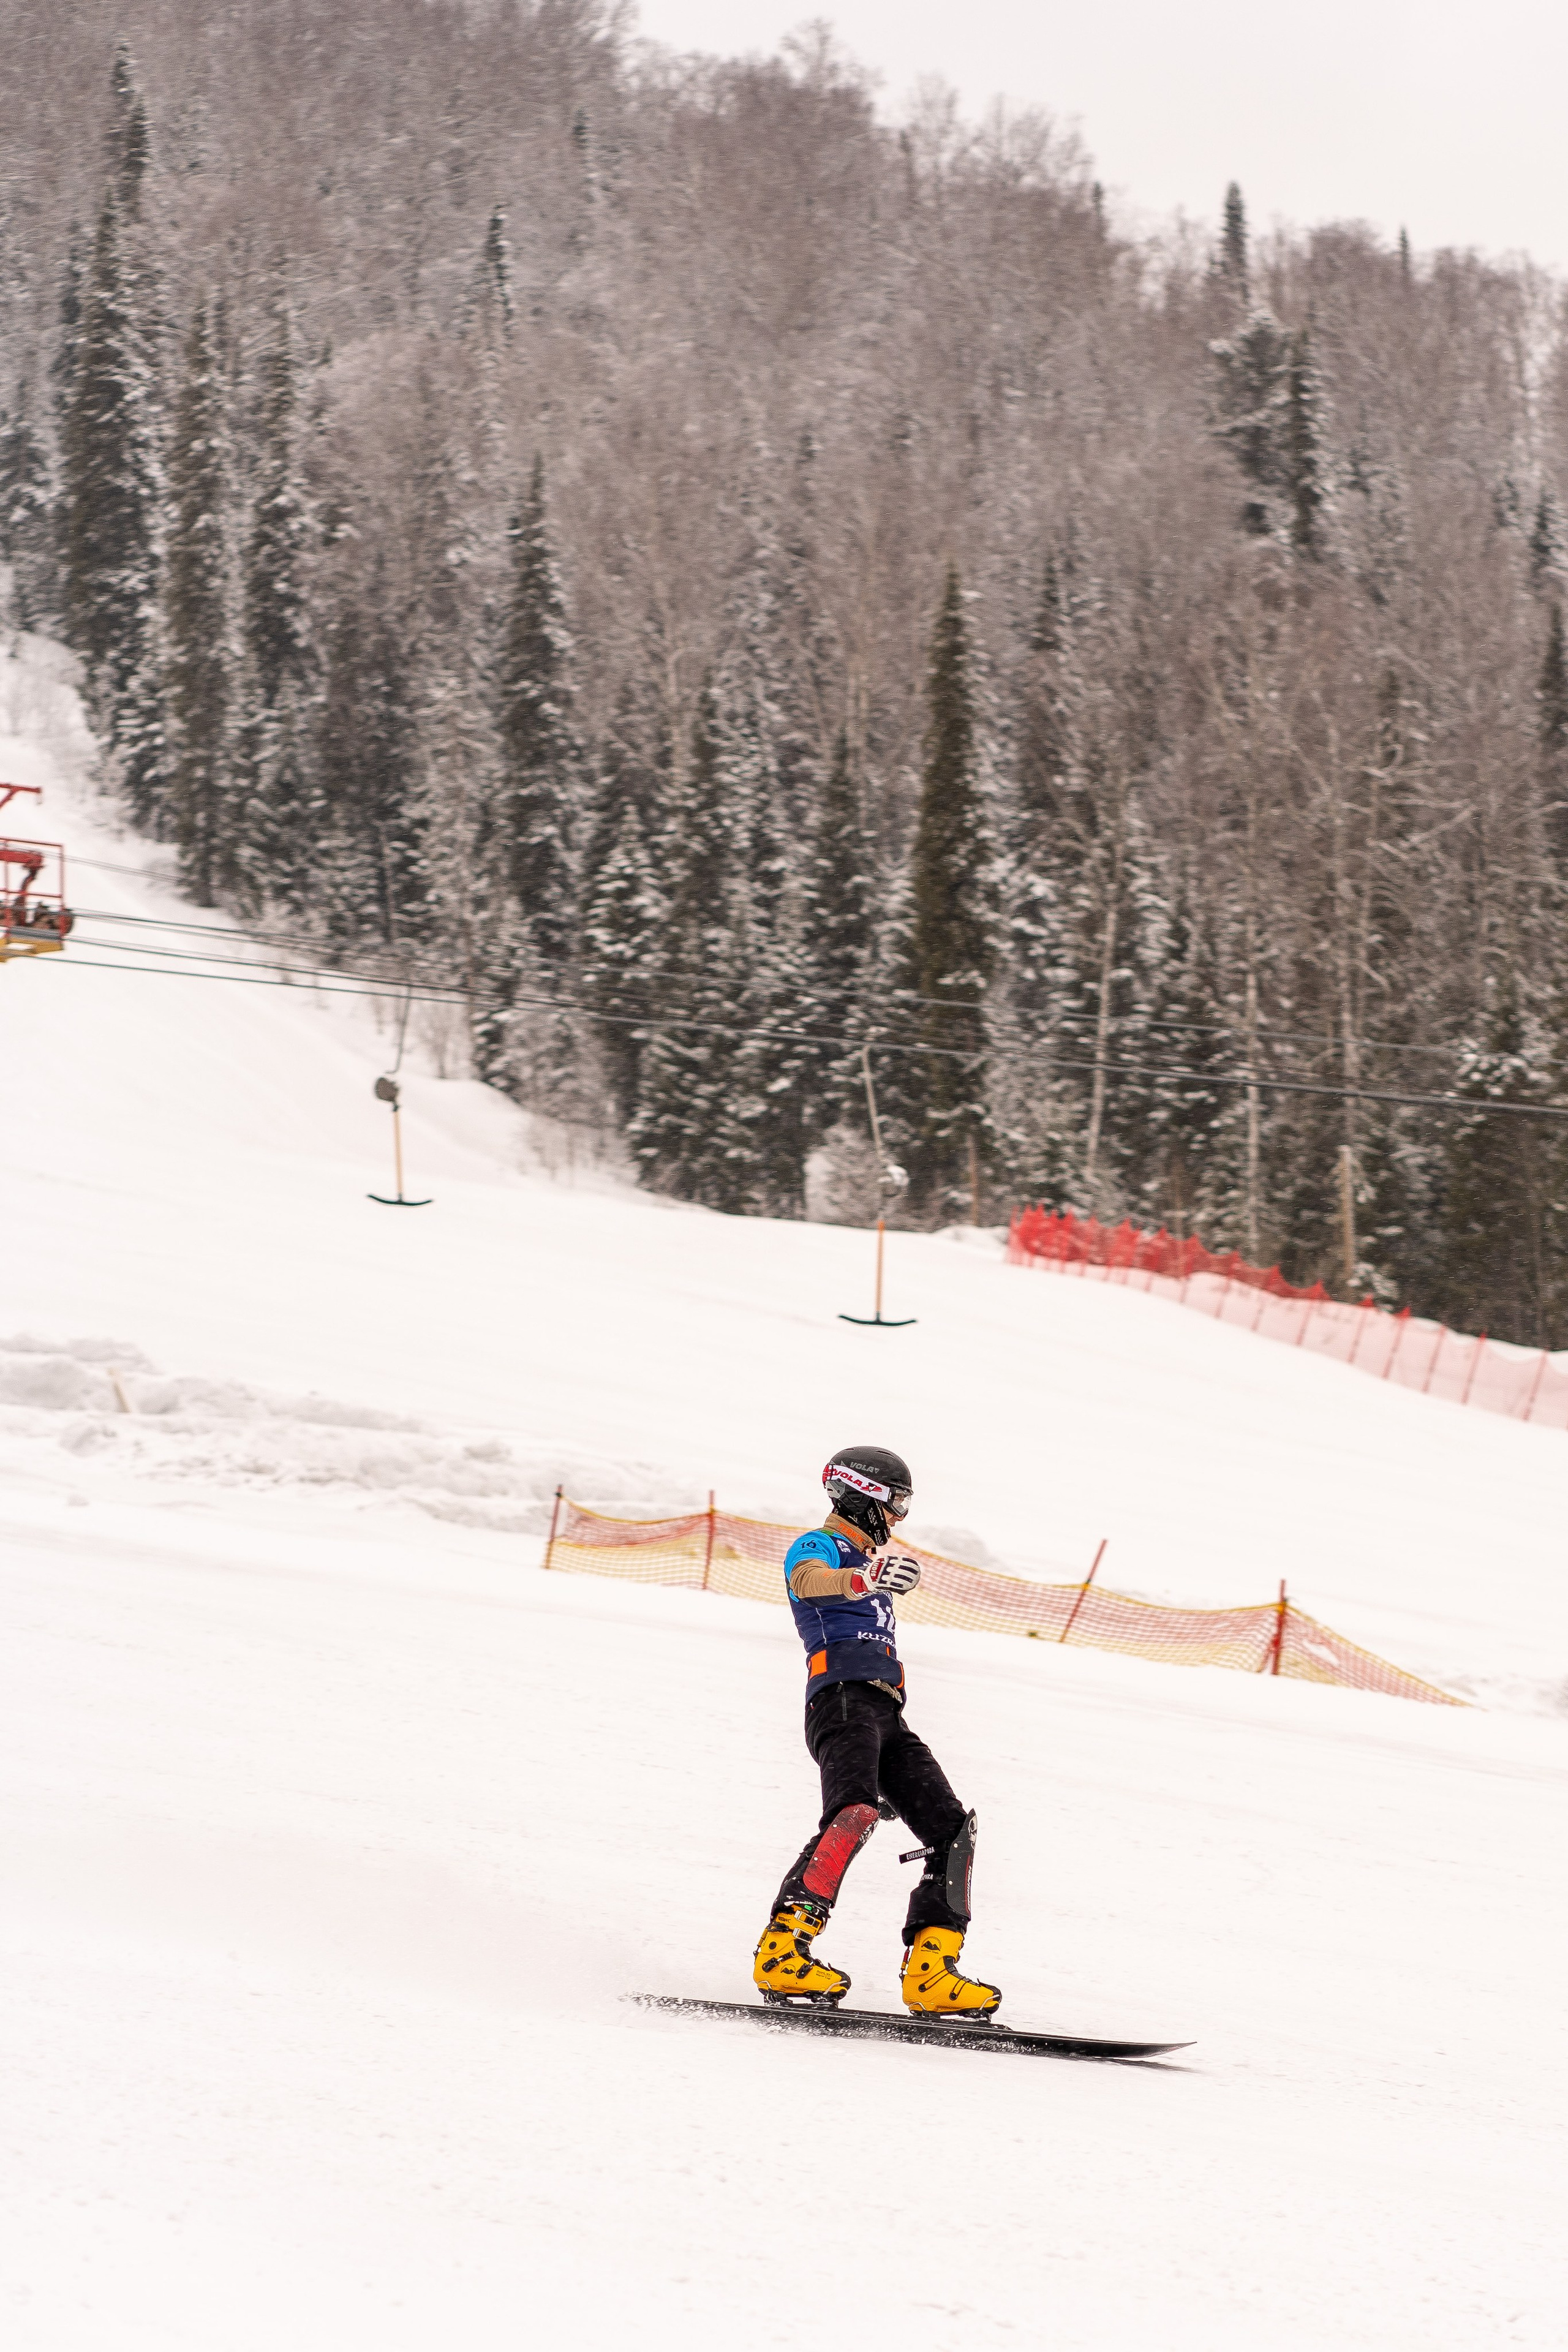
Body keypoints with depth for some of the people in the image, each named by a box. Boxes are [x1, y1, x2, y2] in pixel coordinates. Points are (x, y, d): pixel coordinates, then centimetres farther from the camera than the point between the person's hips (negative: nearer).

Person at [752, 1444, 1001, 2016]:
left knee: (952, 1831, -3)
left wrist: (890, 1775, 37)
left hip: (886, 1714, 9)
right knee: (853, 1815, -32)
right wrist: (865, 1578, -44)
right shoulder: (816, 1547, 7)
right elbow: (809, 1581, -20)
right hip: (841, 1699, -9)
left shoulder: (867, 1565, 35)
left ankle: (931, 1973, -7)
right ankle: (783, 1953, -42)